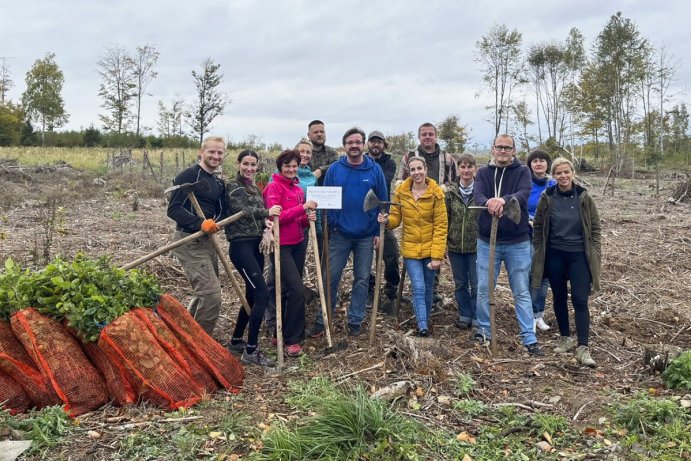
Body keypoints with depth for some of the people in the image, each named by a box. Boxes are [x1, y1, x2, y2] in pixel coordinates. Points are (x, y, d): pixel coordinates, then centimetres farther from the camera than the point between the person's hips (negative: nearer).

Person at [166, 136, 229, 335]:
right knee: (212, 295, -14)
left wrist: (215, 223, -3)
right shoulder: (189, 175, -11)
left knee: (203, 295, 19)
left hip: (207, 241, 9)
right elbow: (173, 209, -18)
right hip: (188, 242, -9)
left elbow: (222, 212, 18)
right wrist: (200, 223, -29)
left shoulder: (219, 183, 15)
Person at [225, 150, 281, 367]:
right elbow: (241, 210, -21)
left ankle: (236, 341, 28)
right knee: (262, 294, -15)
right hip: (241, 245, -8)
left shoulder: (256, 189, 18)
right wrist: (266, 212, -33)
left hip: (256, 245, 8)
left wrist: (265, 222, -9)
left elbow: (257, 215, 13)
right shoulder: (232, 186, -5)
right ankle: (251, 351, -9)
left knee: (251, 296, 13)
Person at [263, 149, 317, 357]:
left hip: (298, 244, 8)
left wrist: (308, 218, -5)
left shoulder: (298, 188, 13)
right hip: (281, 246, -8)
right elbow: (276, 217, -20)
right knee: (297, 290, -13)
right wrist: (302, 208, -26)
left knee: (289, 290, 14)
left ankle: (281, 332, 28)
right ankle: (292, 339, -1)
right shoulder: (274, 187, -9)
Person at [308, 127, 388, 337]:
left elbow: (383, 201, 1)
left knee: (362, 279, 9)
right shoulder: (334, 169, -1)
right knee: (331, 277, 4)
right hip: (339, 234, 0)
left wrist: (379, 231, -2)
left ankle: (355, 320, 22)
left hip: (366, 235, 0)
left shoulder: (375, 170, -2)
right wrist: (329, 225, -10)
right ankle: (322, 320, 15)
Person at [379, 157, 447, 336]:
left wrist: (437, 255, -15)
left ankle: (425, 319, 36)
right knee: (418, 288, -7)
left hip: (430, 249, 0)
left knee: (428, 288, 14)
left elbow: (441, 226, -11)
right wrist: (387, 220, -23)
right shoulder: (401, 191, -5)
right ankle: (422, 325, 4)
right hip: (410, 249, 0)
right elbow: (396, 218, 2)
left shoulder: (436, 193, -11)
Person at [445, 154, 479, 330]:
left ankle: (476, 318, 21)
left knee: (477, 284, 6)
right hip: (455, 246, 3)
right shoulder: (451, 192, 1)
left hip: (476, 246, -3)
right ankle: (464, 315, 28)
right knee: (460, 284, 14)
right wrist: (444, 241, 3)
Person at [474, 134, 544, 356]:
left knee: (522, 292, 6)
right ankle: (484, 330, 27)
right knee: (483, 290, 10)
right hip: (487, 241, 2)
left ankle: (530, 339, 13)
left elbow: (524, 193, -21)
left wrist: (504, 199, -43)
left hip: (517, 242, -1)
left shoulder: (522, 171, -1)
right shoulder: (483, 172, 3)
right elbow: (477, 195, -16)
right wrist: (488, 202, -40)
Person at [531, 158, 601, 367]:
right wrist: (539, 252, 5)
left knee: (580, 301, -6)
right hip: (555, 255, 2)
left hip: (579, 255, -1)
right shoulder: (547, 198, -3)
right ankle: (565, 338, 29)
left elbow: (595, 227, 4)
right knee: (559, 298, 12)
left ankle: (583, 348, -2)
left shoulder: (584, 197, -3)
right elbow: (538, 226, 6)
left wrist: (596, 253, 0)